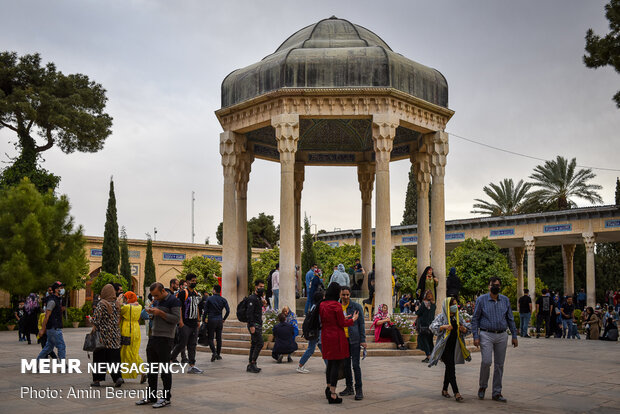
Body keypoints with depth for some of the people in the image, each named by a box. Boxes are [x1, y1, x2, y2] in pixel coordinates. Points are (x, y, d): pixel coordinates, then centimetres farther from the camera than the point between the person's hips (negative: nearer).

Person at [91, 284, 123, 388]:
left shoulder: (101, 304, -11)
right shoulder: (117, 304, 4)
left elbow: (96, 320, -13)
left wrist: (94, 330, -3)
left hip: (103, 334, -4)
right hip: (115, 335, 4)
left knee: (99, 357, 7)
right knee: (114, 357, 7)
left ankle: (97, 380, 11)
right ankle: (118, 377, -9)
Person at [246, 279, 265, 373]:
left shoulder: (259, 298, 19)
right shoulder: (252, 298, -12)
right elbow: (249, 313, -20)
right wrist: (251, 326, -25)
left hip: (258, 325, 9)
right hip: (254, 325, -9)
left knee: (254, 345, 9)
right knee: (260, 343, -14)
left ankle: (251, 365, 12)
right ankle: (252, 363, -10)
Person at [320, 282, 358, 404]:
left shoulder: (322, 305, 6)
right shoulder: (336, 305, -16)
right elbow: (342, 324, -12)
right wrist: (353, 319, 6)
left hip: (326, 337, 7)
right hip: (336, 337, -7)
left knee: (330, 362, 20)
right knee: (336, 364, -2)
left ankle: (329, 388, 25)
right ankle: (333, 395, -2)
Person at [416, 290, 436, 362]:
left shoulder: (424, 303, -13)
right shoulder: (434, 304, 6)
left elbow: (418, 313, -12)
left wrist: (417, 309, 10)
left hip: (423, 324, -6)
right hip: (431, 324, 6)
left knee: (423, 339, 1)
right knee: (429, 340, 16)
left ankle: (428, 356, -7)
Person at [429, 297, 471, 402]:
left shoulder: (458, 317, 11)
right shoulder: (441, 316, -5)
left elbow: (468, 329, 11)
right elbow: (433, 326, -16)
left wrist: (463, 329, -12)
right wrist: (444, 327, -30)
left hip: (454, 346, 6)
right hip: (445, 346, -6)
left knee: (449, 368, 14)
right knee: (451, 368, -10)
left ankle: (444, 389, 27)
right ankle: (456, 393, -12)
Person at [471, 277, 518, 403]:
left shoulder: (505, 300, 9)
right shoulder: (481, 300, -1)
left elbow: (510, 319, 14)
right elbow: (475, 319, 0)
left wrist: (514, 336, 10)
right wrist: (476, 336, -7)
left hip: (501, 336, 4)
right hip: (486, 335, -4)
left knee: (499, 365, 6)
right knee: (486, 361, -14)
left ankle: (497, 393, 15)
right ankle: (482, 386, 9)